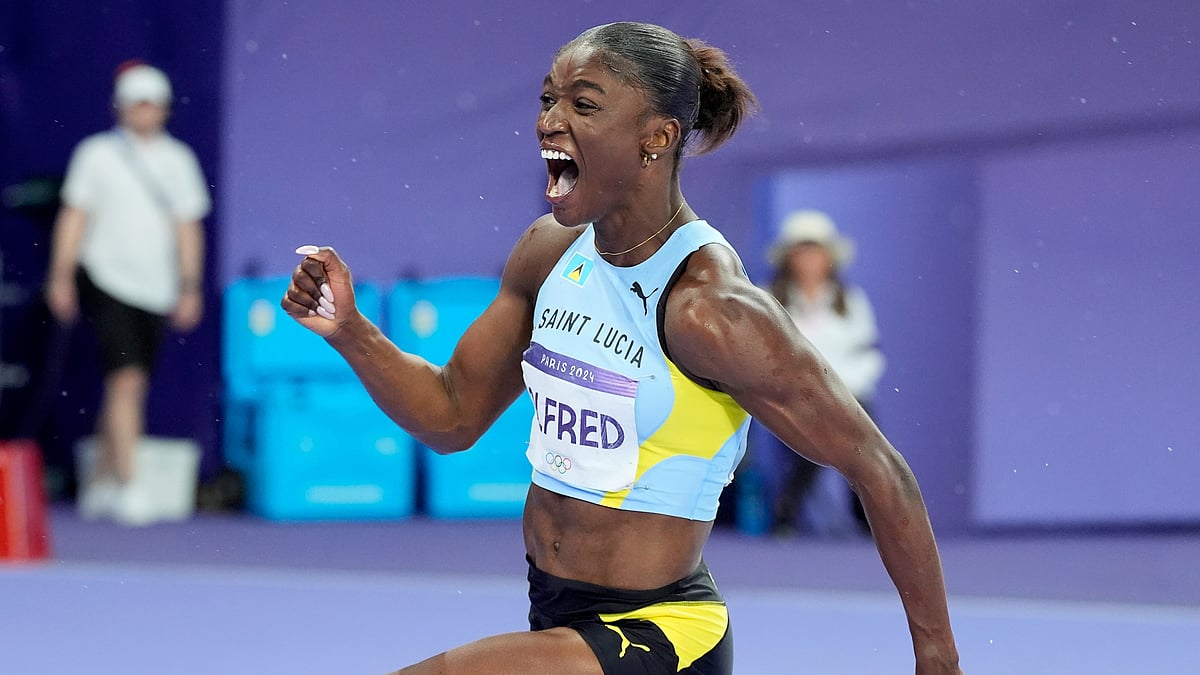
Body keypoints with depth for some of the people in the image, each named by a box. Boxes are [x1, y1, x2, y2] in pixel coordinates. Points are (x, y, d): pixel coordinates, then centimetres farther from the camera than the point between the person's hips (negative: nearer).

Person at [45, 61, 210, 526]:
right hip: (107, 280, -4)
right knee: (126, 379, -15)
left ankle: (99, 483, 21)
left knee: (131, 390, 8)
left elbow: (187, 227, 10)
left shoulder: (178, 160, 10)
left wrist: (190, 287, 4)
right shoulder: (96, 153, 3)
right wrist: (61, 277, -4)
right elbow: (74, 217, 3)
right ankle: (127, 488, -17)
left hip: (156, 291, 4)